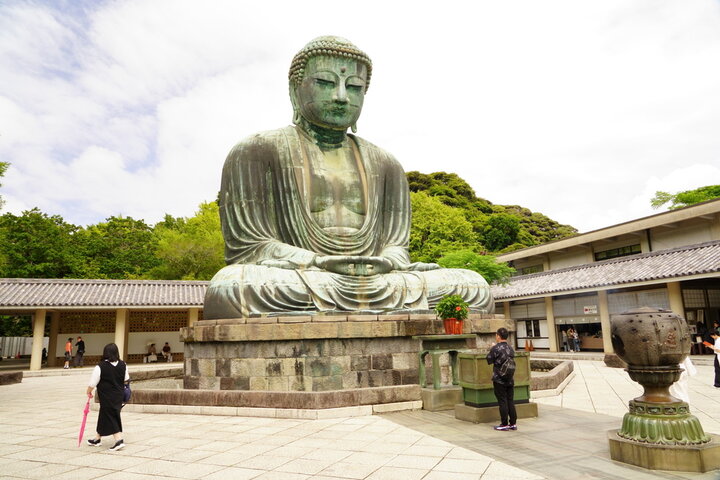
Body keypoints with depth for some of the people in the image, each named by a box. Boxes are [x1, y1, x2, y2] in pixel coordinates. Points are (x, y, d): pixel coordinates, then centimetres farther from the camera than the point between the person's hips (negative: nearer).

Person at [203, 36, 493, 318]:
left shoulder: (384, 165, 17)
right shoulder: (256, 153, 5)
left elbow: (395, 244, 11)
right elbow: (245, 247, -3)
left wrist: (388, 263, -15)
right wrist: (320, 263, -20)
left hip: (377, 289, 4)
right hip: (294, 291, -3)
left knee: (474, 289, -16)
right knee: (232, 289, -36)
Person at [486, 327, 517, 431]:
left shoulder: (495, 348, -15)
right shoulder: (511, 348, 3)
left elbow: (489, 361, -7)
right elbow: (511, 361, 13)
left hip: (499, 380, -5)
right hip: (510, 380, 5)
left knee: (502, 401, 1)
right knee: (510, 401, 11)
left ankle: (504, 424, 6)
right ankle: (513, 423, 16)